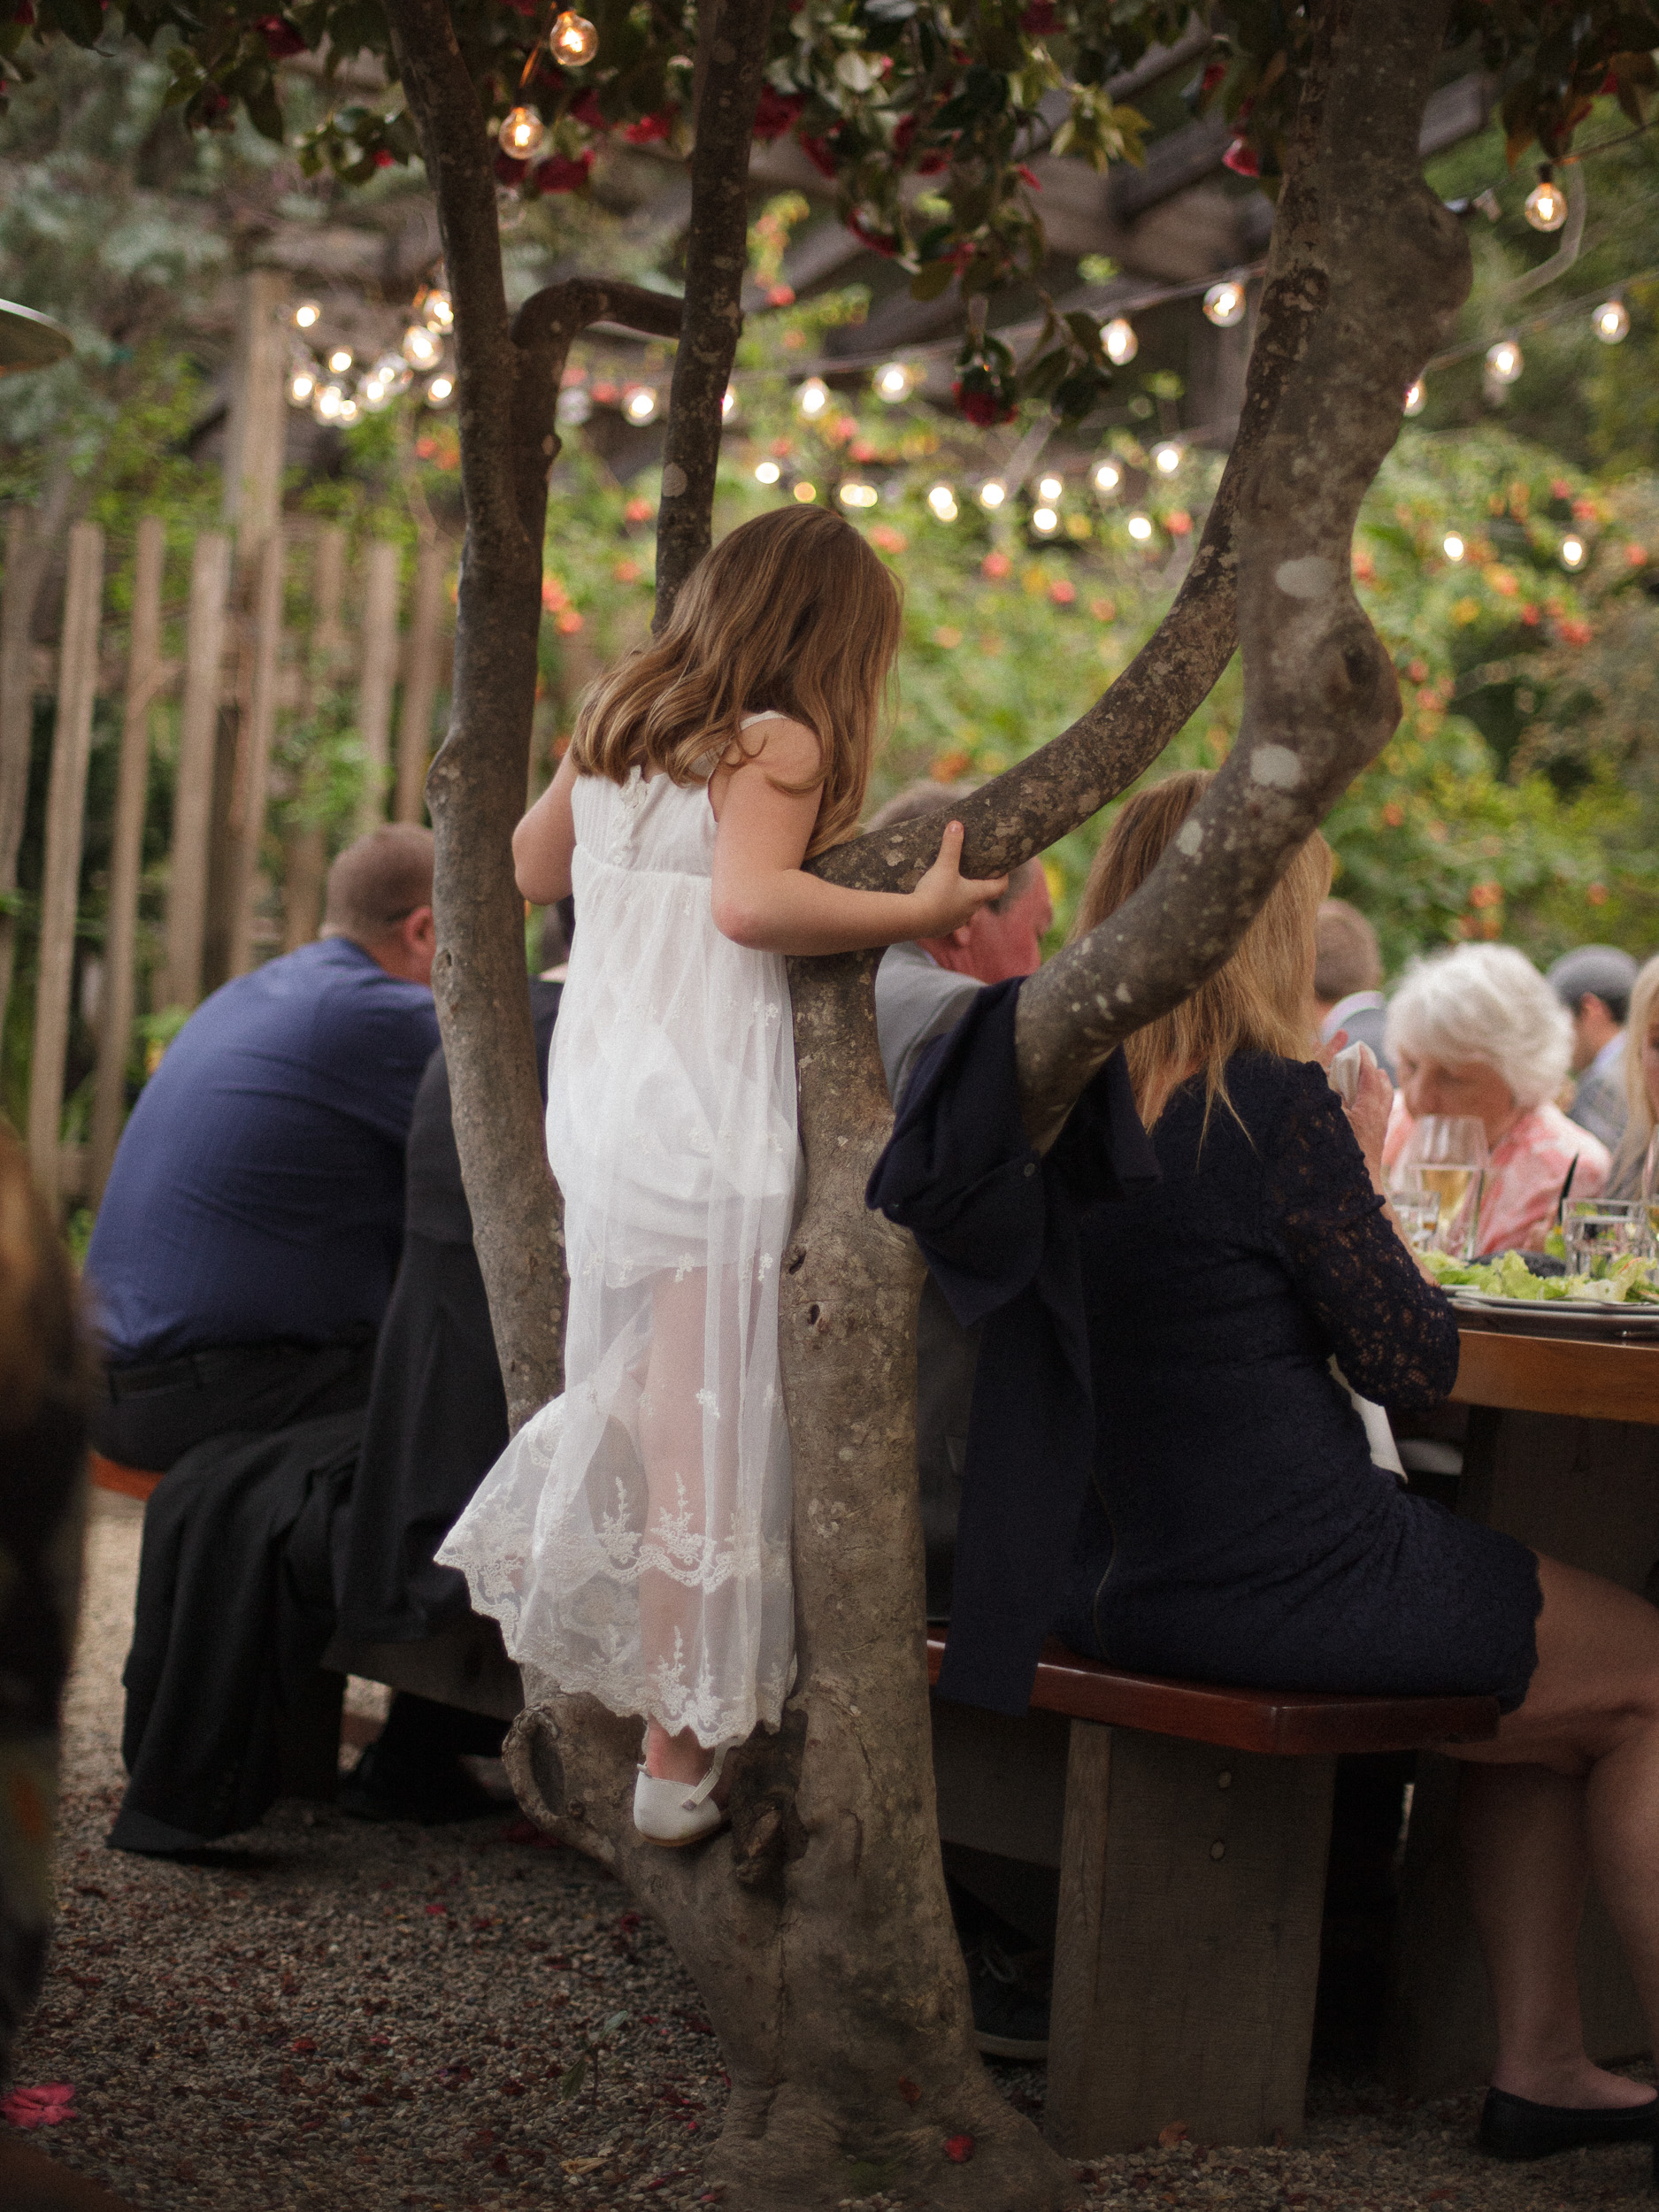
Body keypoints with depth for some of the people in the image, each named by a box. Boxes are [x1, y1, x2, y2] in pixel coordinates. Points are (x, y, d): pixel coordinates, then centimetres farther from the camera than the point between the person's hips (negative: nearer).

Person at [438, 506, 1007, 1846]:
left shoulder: (614, 725, 14)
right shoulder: (775, 742, -10)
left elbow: (531, 867, 26)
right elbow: (752, 902, -25)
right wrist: (916, 912, -18)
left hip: (595, 1096, 8)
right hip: (706, 1119, -8)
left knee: (642, 1398, 17)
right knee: (702, 1434, -3)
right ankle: (681, 1754, 3)